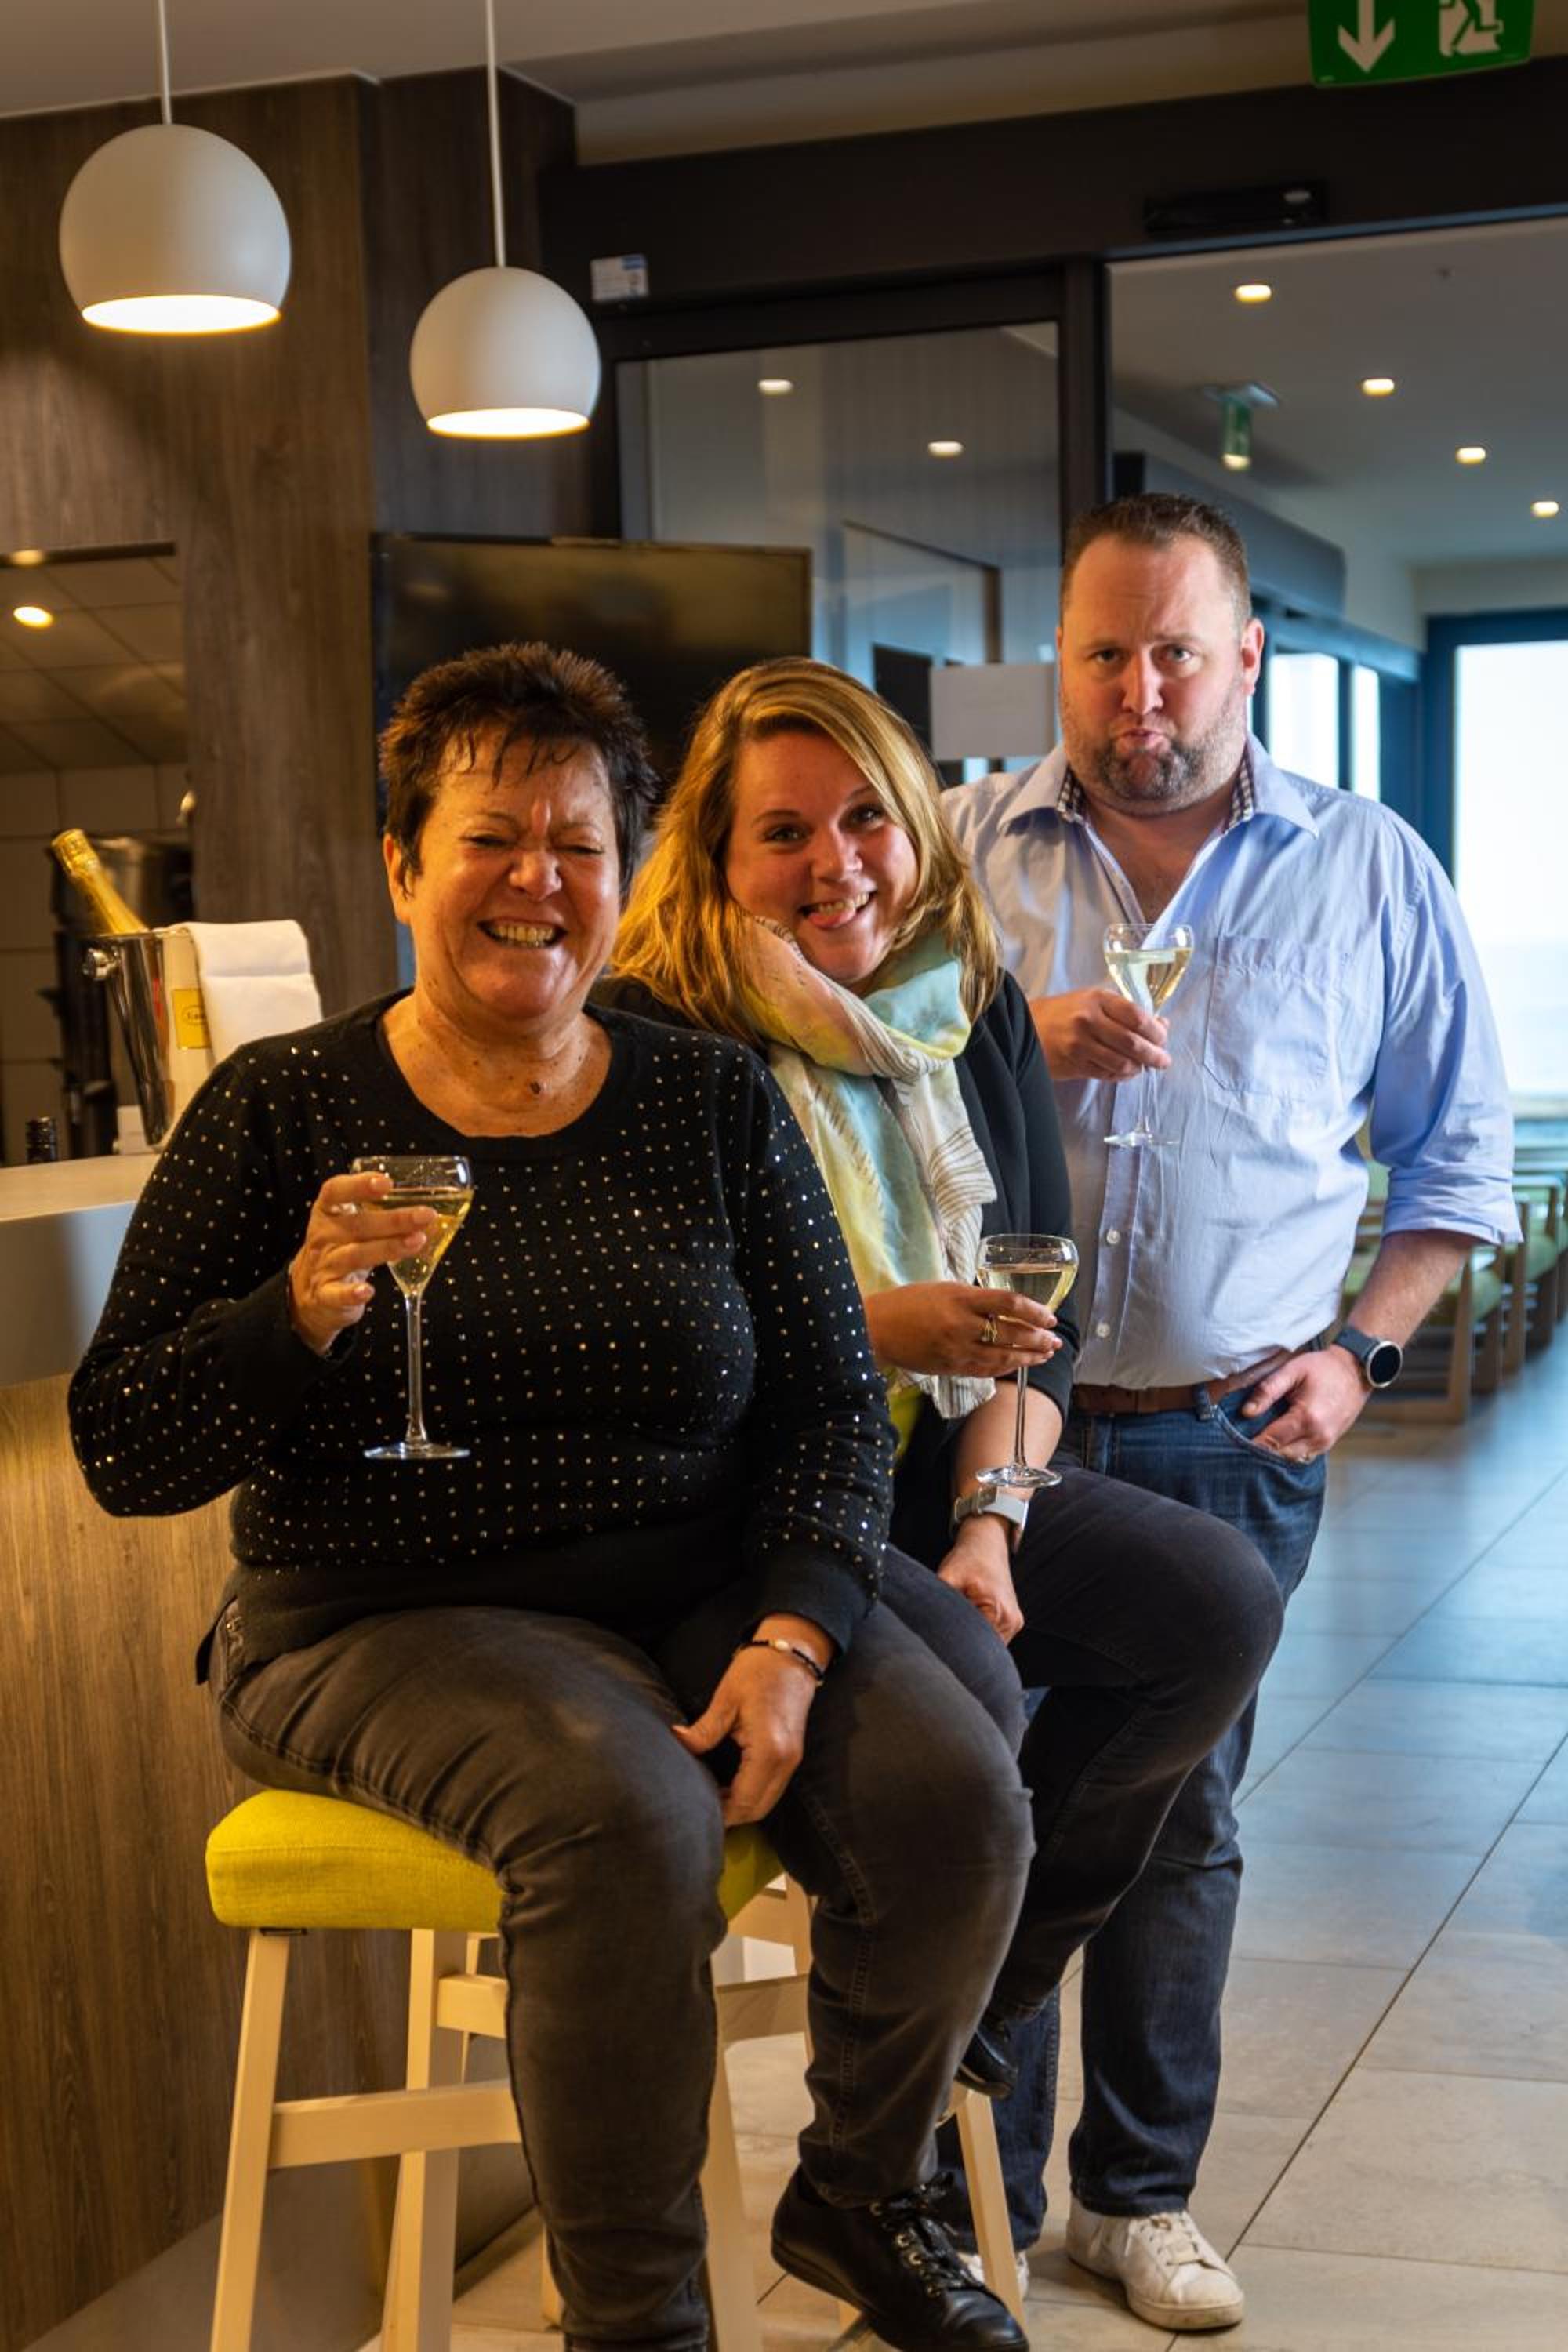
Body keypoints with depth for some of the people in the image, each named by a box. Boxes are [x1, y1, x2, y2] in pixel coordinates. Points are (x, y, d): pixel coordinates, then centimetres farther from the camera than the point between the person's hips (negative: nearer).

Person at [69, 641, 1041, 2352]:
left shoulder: (713, 1102, 6)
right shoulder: (281, 1109, -1)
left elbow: (831, 1400, 4)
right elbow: (120, 1454, -3)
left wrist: (789, 1639, -13)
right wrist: (302, 1312, -22)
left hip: (705, 1591, 4)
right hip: (389, 1625, -3)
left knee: (952, 1788, -20)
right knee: (622, 1817, -32)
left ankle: (859, 2195, 11)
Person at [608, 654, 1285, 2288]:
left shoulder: (979, 1009, 9)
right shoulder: (653, 1040, -9)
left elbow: (1045, 1316, 7)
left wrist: (989, 1520, -8)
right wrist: (881, 1331, -18)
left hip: (948, 1475, 6)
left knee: (1223, 1610, -14)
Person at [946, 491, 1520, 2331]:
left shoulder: (1365, 871, 5)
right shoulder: (963, 846, 5)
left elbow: (1459, 1149, 10)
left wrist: (1361, 1348, -1)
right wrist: (1020, 1042, -15)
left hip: (1227, 1439, 0)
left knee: (1176, 1815, 9)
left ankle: (1140, 2194, 26)